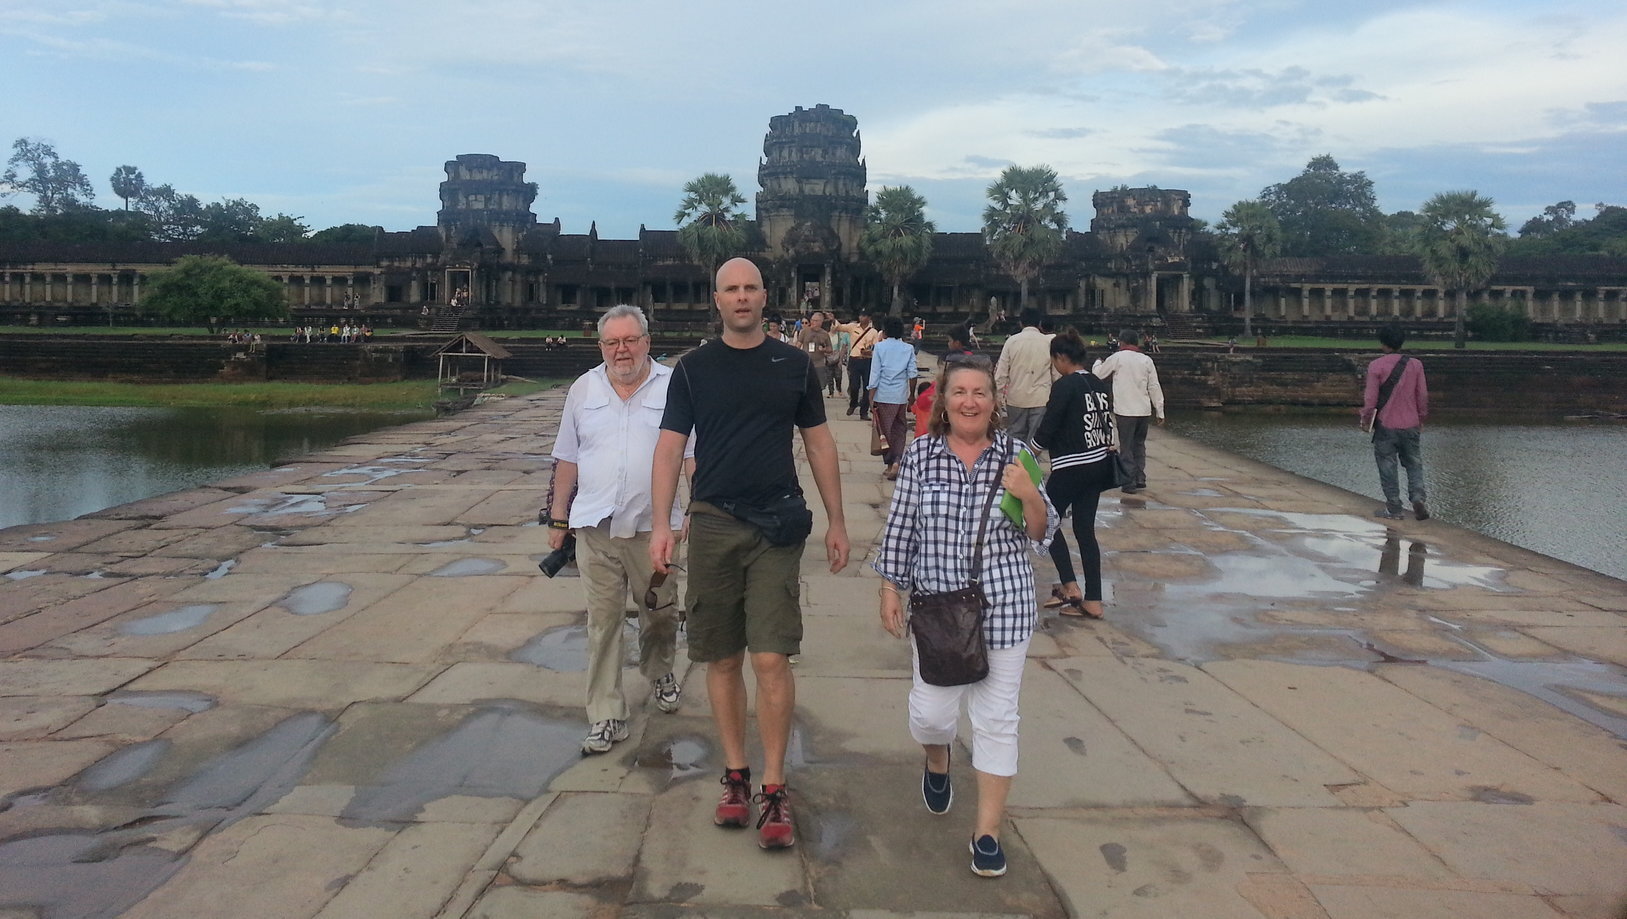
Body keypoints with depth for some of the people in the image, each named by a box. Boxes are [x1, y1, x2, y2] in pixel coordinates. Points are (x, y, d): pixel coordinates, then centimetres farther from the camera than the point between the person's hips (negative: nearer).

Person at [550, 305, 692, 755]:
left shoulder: (672, 387, 0)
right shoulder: (583, 390, 9)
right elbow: (567, 459, 12)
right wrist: (559, 517, 11)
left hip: (652, 526, -1)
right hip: (595, 525, 1)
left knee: (660, 613, 11)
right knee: (602, 620, 2)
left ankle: (660, 675, 40)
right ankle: (605, 716, 9)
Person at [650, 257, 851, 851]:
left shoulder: (794, 365, 7)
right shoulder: (694, 369, 6)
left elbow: (819, 444, 12)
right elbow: (669, 446, 2)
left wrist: (837, 522, 10)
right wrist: (661, 523, -10)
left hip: (777, 526, -1)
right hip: (712, 524, 1)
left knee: (771, 658, -8)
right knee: (722, 659, 8)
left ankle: (774, 789, 3)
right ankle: (735, 774, 23)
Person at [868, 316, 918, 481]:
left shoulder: (879, 347, -2)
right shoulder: (908, 348, 5)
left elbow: (875, 374, -5)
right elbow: (912, 373, 0)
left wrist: (871, 398, -3)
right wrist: (912, 395, 11)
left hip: (883, 395, -2)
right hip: (901, 396, 2)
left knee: (885, 430, 8)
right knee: (899, 430, 12)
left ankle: (890, 464, 11)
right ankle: (897, 460, -6)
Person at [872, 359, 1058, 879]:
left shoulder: (1015, 455, -1)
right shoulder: (920, 456, -2)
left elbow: (1040, 536, 1)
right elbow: (899, 528, 4)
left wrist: (1029, 495, -17)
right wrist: (890, 590, 3)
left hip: (1004, 609, 0)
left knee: (996, 718, 6)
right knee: (932, 711, 6)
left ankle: (988, 832, 20)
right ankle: (937, 763, 44)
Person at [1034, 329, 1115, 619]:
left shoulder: (1065, 386, -15)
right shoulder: (1101, 386, 7)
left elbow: (1046, 430, -13)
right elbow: (1108, 427, 12)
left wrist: (1034, 446, 6)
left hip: (1071, 468, -7)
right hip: (1098, 464, 7)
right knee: (1085, 529, 12)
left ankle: (1070, 586, 6)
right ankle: (1093, 601, 12)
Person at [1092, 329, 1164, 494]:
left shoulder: (1117, 358, -4)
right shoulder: (1146, 360, 7)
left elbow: (1098, 375, 8)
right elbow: (1154, 387, 6)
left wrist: (1098, 363, 30)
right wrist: (1160, 411, 10)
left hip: (1125, 411, -4)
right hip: (1144, 411, 4)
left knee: (1126, 448, 1)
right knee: (1139, 445, 18)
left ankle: (1130, 483, -2)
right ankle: (1140, 479, 19)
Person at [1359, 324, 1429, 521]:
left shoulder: (1376, 365, -11)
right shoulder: (1415, 364, 0)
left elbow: (1371, 398, -10)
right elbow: (1423, 395, 6)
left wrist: (1366, 419, 6)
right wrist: (1421, 419, 20)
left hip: (1386, 425, -3)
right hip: (1411, 425, 3)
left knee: (1388, 467, 6)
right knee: (1413, 464, 15)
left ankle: (1393, 508, 8)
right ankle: (1417, 497, -3)